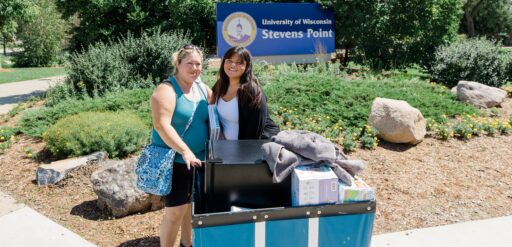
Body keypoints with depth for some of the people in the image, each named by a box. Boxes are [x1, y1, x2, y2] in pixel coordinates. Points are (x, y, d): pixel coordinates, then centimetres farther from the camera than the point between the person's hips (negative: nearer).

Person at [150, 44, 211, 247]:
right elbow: (162, 126, -26)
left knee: (191, 203, 18)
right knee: (176, 210, -5)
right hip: (174, 160, -7)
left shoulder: (203, 89, 6)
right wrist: (185, 151, -32)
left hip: (198, 158, 7)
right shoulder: (167, 90, -16)